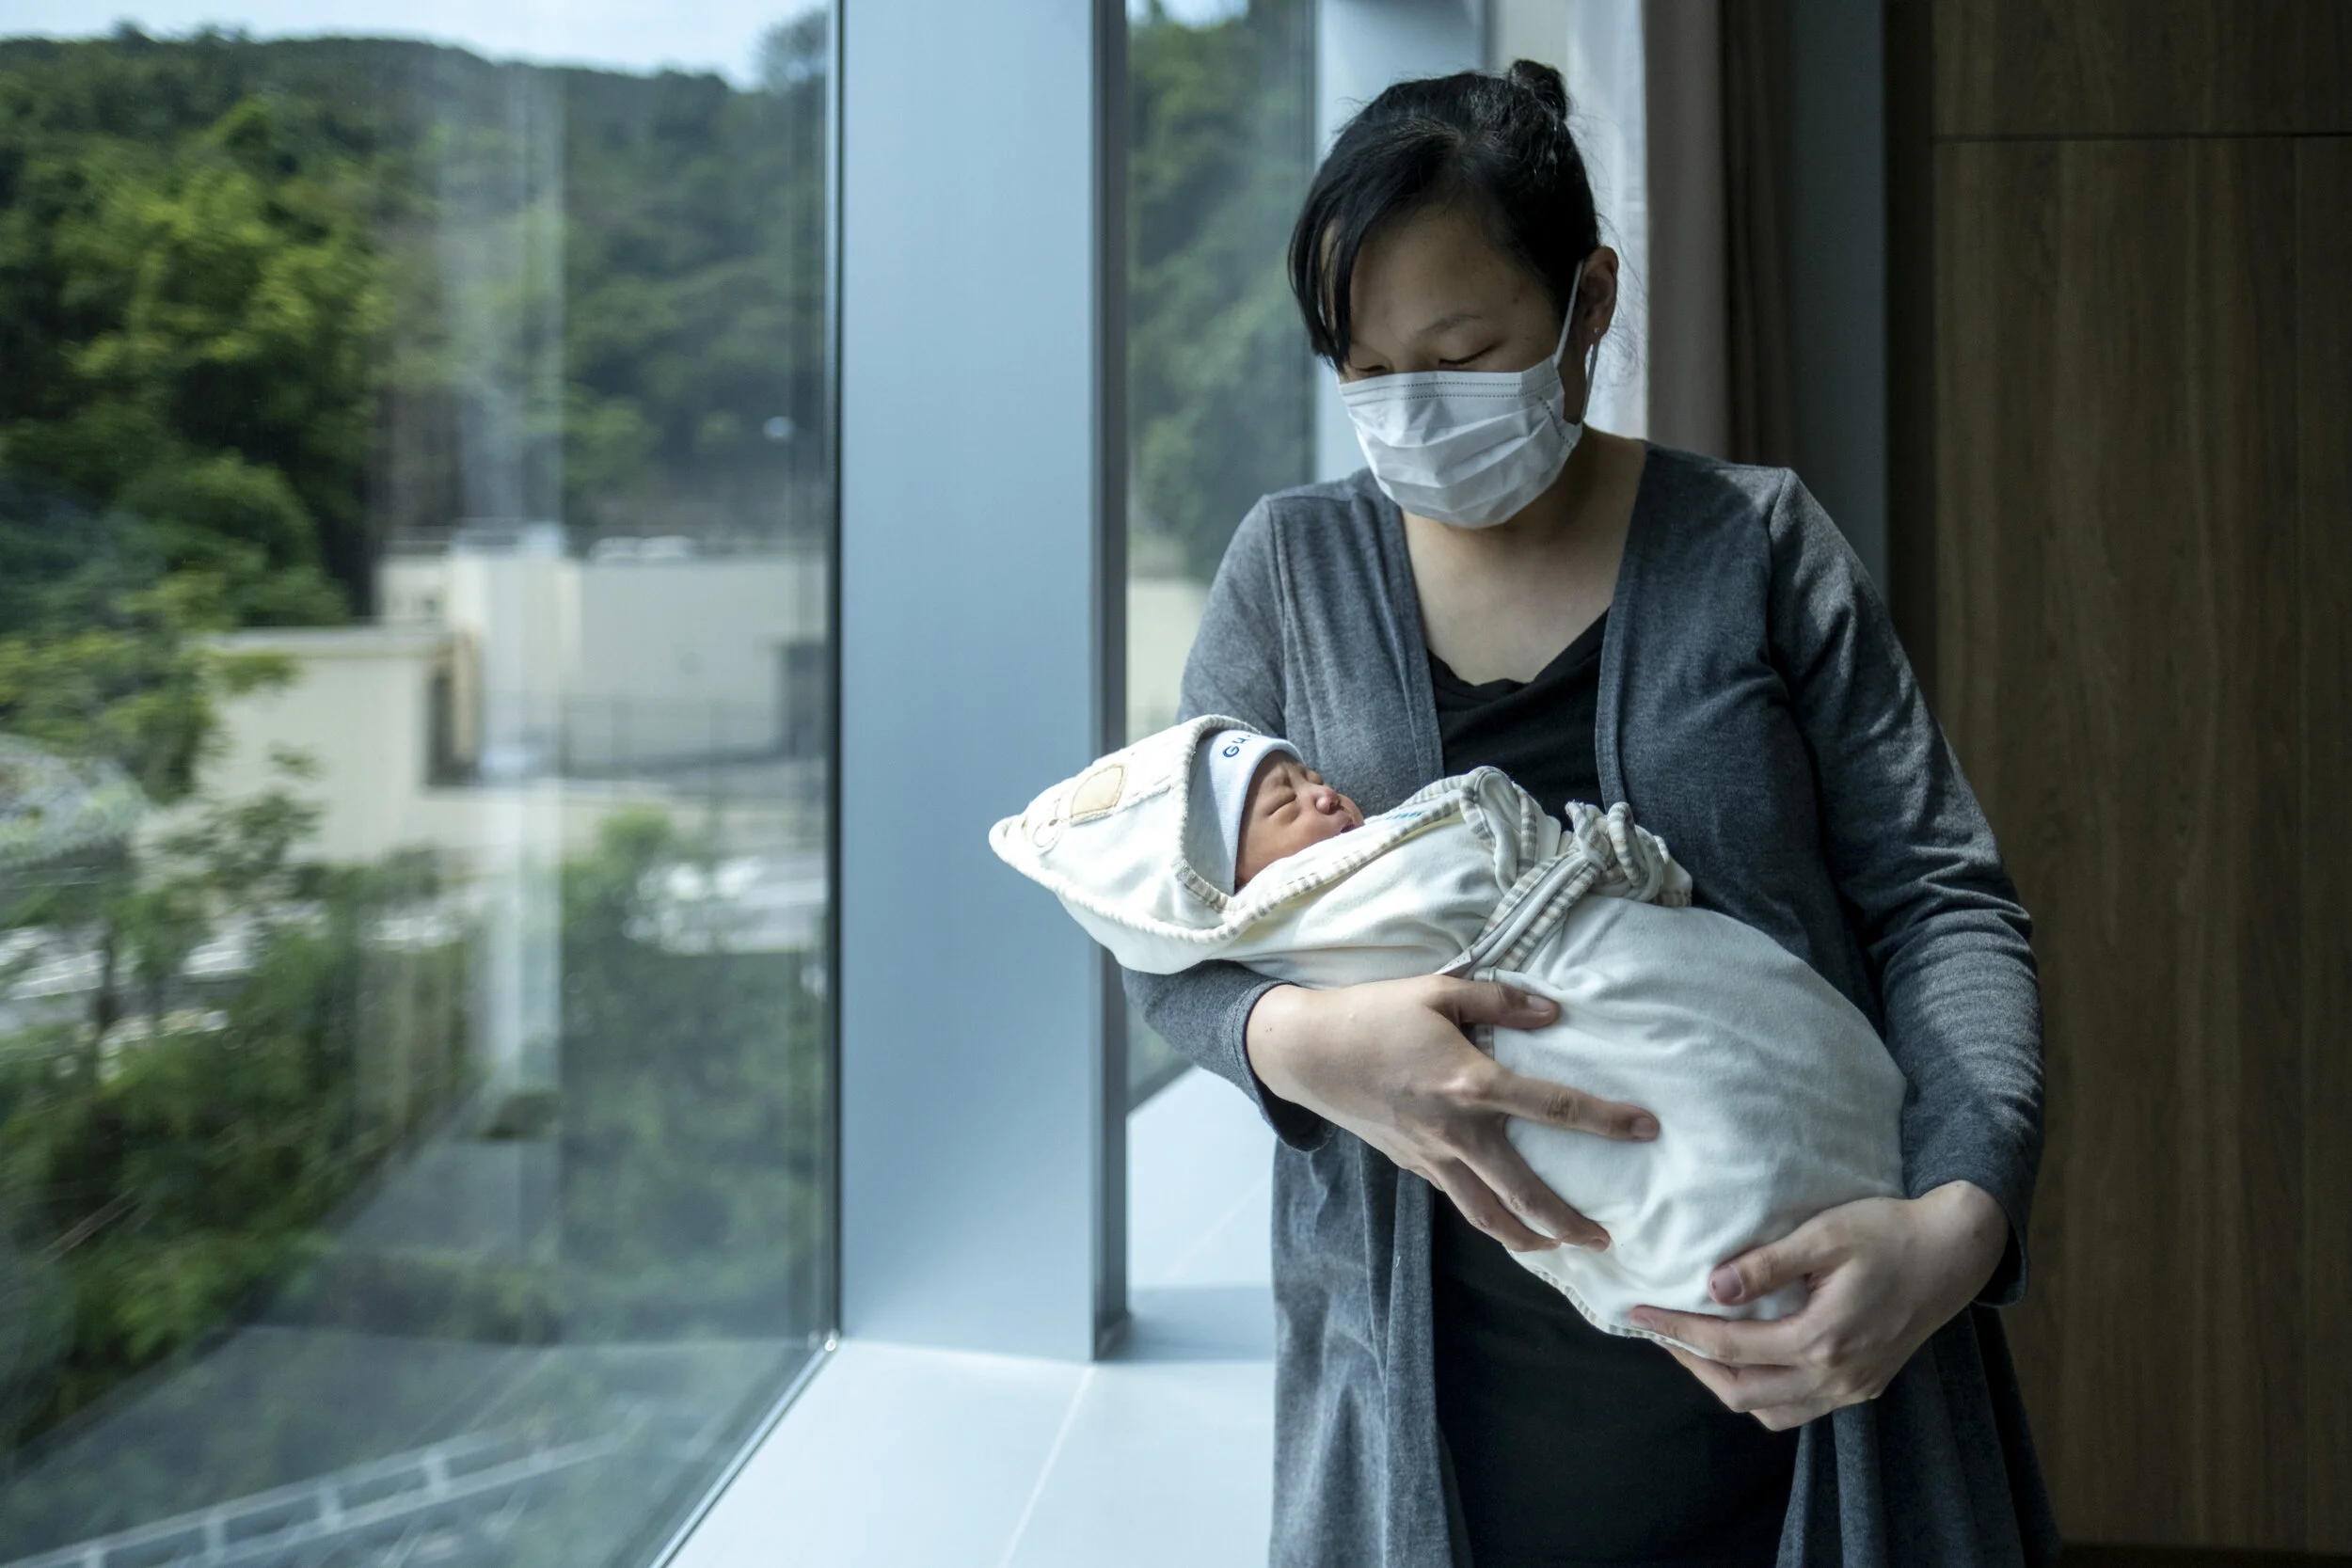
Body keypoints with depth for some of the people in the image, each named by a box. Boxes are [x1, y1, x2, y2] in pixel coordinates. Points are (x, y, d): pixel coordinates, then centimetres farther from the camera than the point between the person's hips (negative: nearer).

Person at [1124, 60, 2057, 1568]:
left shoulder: (1756, 542, -2)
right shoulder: (1292, 566, 1)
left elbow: (1940, 900, -5)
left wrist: (1961, 1218, -22)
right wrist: (1301, 1042, -23)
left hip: (1783, 1350, 0)